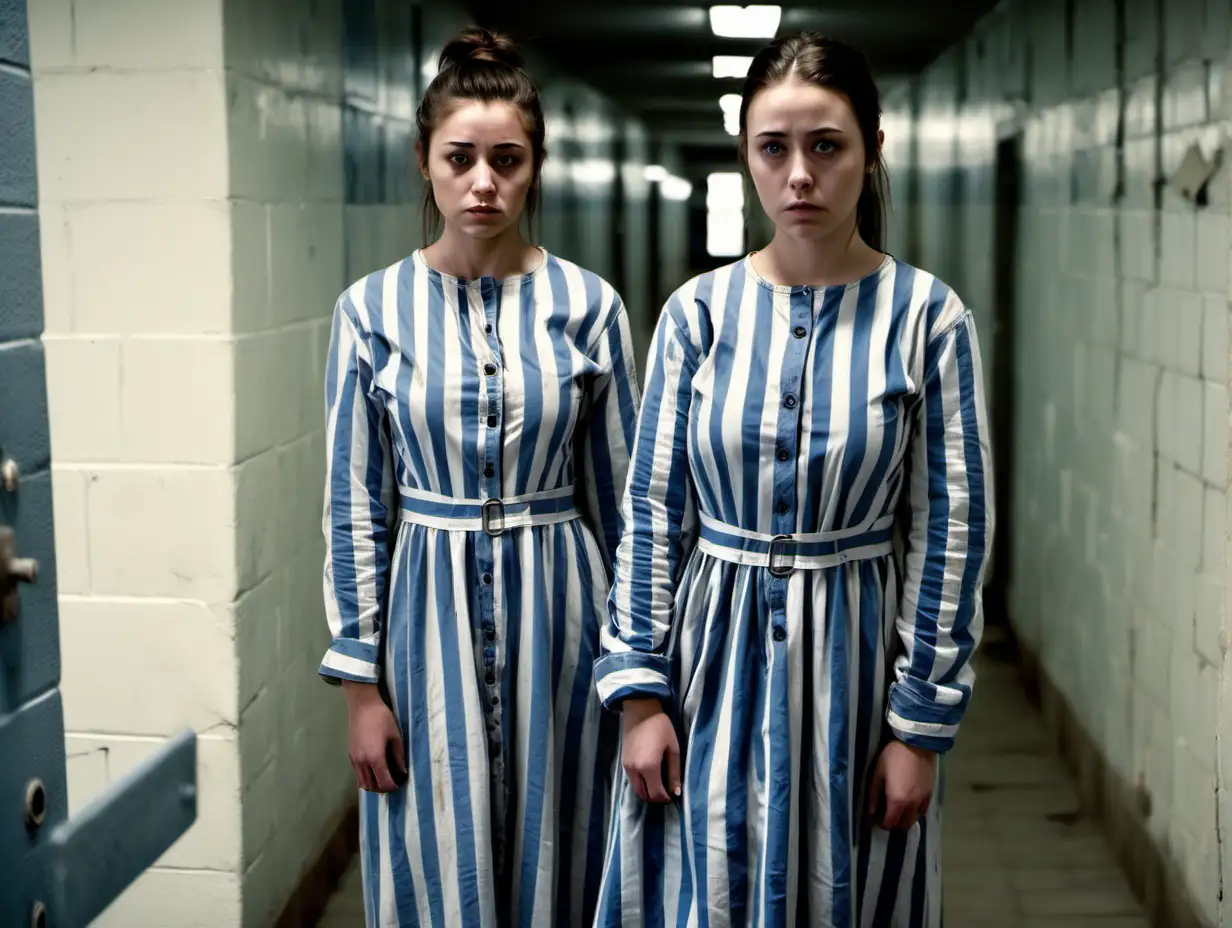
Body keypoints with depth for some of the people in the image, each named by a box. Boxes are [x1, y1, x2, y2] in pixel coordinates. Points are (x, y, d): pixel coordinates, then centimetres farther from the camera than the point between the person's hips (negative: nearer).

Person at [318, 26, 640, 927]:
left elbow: (619, 497, 3)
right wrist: (360, 681, -2)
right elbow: (355, 506, 0)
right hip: (431, 612, 0)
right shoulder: (372, 309, -3)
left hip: (557, 607, 0)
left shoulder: (589, 306, -2)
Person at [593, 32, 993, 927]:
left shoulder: (929, 318, -7)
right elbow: (652, 510, 1)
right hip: (714, 654, 1)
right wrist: (642, 693, -3)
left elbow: (952, 530, -6)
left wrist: (920, 726, -7)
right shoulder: (698, 311, -2)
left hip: (854, 654, -1)